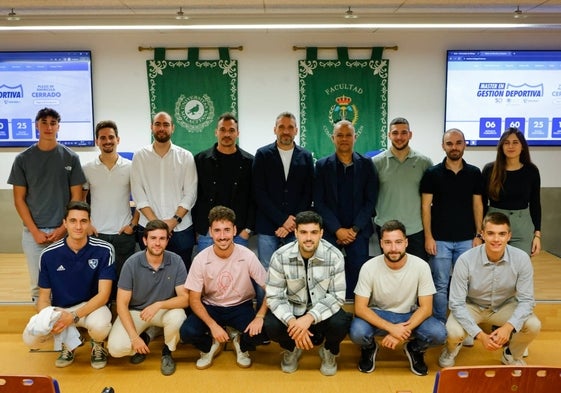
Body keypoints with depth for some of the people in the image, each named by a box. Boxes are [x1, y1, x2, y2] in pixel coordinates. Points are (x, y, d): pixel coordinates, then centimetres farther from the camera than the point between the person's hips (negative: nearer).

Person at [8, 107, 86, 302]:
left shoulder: (70, 158, 2)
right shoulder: (23, 159, 4)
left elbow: (77, 197, 2)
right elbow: (19, 198, 4)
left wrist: (63, 228, -7)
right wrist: (35, 231, -5)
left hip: (64, 231, -1)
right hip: (33, 232, 1)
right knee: (38, 284, 7)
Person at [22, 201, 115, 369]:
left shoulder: (104, 250, -15)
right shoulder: (49, 254, -9)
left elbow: (103, 295, -16)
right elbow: (44, 297, -2)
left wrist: (73, 316, -28)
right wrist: (47, 318, -24)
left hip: (92, 306, -2)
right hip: (59, 311, 2)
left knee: (99, 325, -36)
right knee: (31, 338, -25)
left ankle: (97, 346, 2)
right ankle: (68, 343, 8)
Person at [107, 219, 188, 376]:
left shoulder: (176, 261, -15)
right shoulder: (132, 263, -17)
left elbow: (184, 298, -16)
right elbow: (122, 304, -14)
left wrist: (159, 304, -34)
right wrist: (134, 337, -21)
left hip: (165, 310, 0)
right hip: (134, 311, 0)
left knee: (178, 317, -33)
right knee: (116, 348, -22)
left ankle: (167, 352, 0)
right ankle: (143, 340, 14)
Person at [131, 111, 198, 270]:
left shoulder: (186, 156, 4)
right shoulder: (140, 156, 5)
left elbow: (190, 194, 0)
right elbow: (138, 195, 0)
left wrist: (174, 220, -11)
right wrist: (155, 222, -9)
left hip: (181, 228, 0)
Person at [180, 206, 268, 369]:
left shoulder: (248, 256, -19)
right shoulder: (201, 260, -16)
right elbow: (194, 299, -10)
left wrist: (260, 317, -27)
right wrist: (213, 325, -23)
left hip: (241, 306, 0)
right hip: (211, 307, 1)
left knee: (257, 334, -28)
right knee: (187, 332, -26)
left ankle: (241, 345, 10)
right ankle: (211, 345, 10)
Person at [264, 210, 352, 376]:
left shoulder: (334, 256, -20)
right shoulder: (280, 256, -18)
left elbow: (337, 296, -17)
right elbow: (274, 296, -16)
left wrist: (310, 318, -33)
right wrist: (292, 321, -33)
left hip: (322, 309, 0)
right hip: (293, 308, 1)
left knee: (340, 323, -32)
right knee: (271, 326, -29)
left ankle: (329, 352, 7)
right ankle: (291, 349, 10)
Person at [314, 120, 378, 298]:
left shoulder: (366, 164, 5)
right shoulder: (322, 165, 3)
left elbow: (370, 200, 1)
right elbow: (319, 202, -1)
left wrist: (355, 229, -7)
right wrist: (338, 230, -9)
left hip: (358, 232, 0)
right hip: (330, 231, 0)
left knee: (357, 275, -2)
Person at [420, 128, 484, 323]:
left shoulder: (474, 173, 4)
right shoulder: (432, 173, -3)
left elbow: (477, 205, 7)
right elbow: (426, 206, -3)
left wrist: (478, 235, 1)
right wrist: (428, 236, -8)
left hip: (466, 239, 2)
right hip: (440, 239, -2)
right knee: (440, 285, 5)